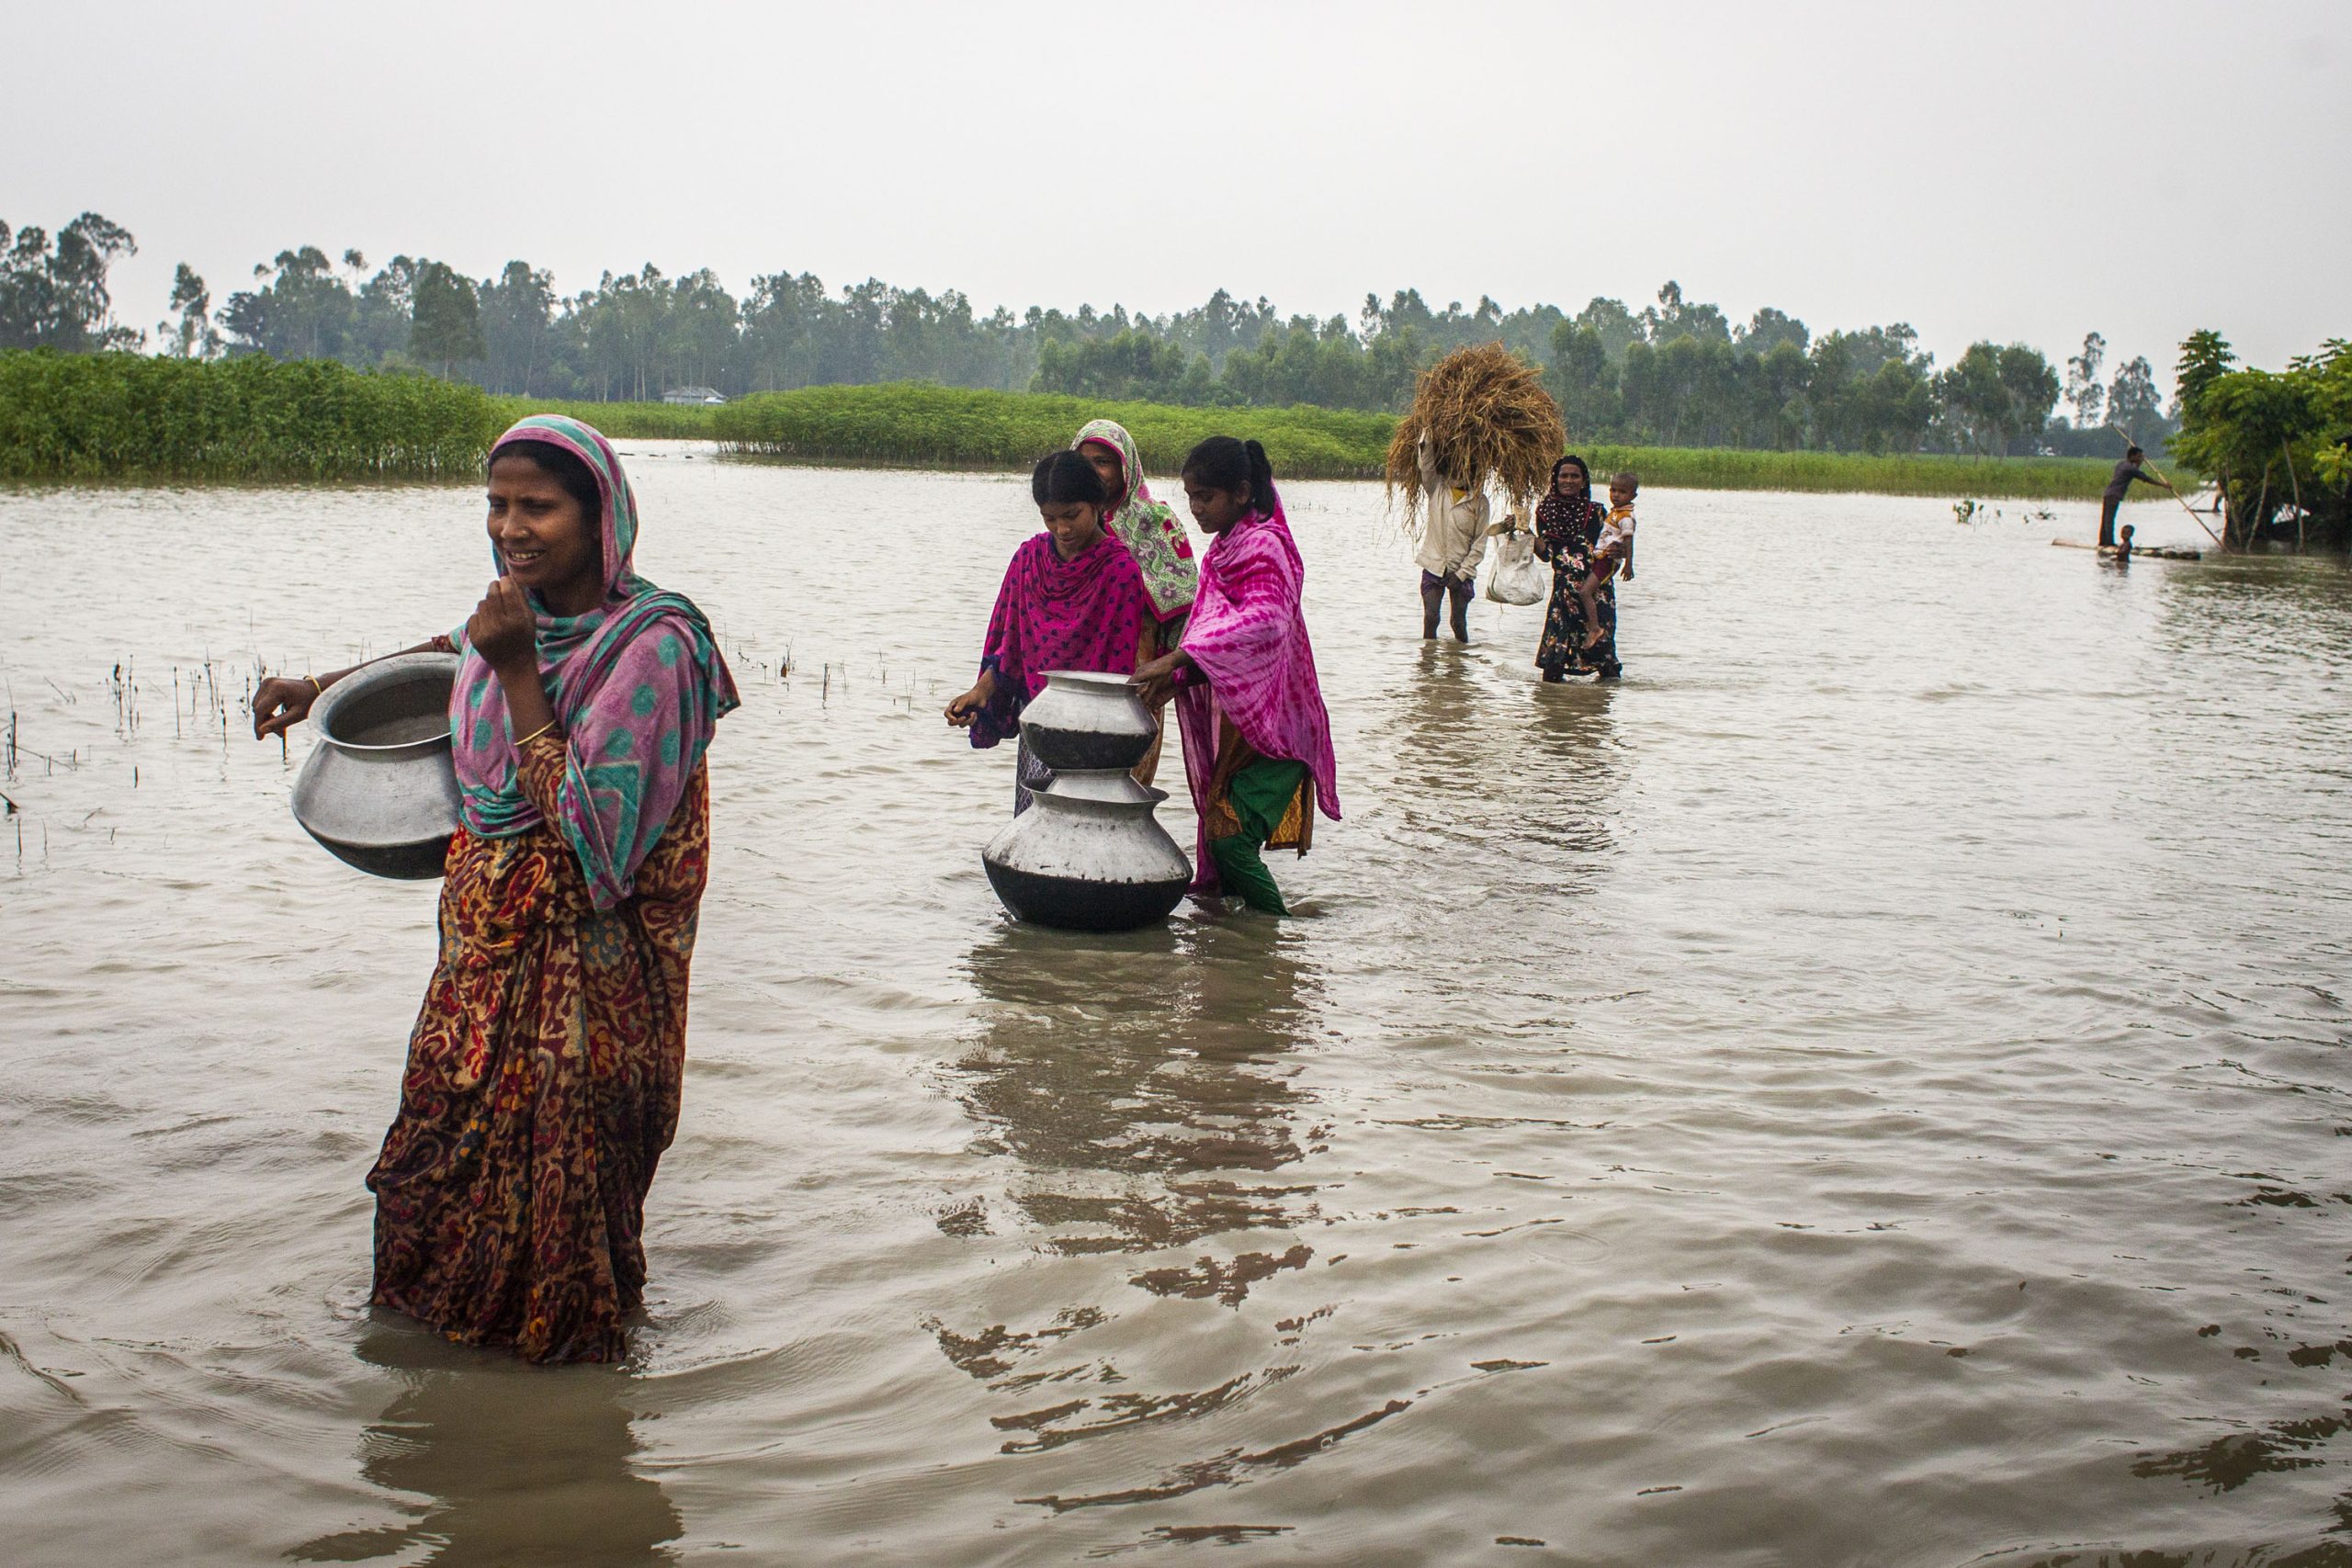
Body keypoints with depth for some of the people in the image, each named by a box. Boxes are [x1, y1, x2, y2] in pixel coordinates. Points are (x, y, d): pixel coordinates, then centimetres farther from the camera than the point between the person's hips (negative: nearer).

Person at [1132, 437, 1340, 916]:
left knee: (1230, 839, -15)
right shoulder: (1225, 548, 13)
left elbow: (1264, 620, -36)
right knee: (1220, 836, 11)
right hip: (1232, 719, 9)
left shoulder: (1264, 544, -16)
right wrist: (1175, 677, -3)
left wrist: (1177, 658, -39)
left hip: (1270, 722, -9)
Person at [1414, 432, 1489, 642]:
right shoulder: (1437, 488, 3)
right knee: (1430, 618, -4)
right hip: (1433, 566, 1)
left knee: (1459, 622, 1)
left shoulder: (1479, 500, -2)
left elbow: (1480, 542, -1)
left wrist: (1462, 573, -7)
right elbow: (1427, 464, -14)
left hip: (1462, 570, -1)